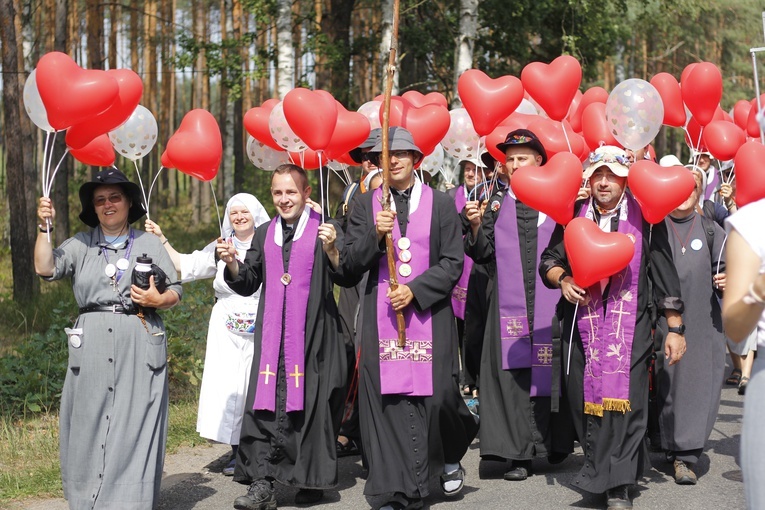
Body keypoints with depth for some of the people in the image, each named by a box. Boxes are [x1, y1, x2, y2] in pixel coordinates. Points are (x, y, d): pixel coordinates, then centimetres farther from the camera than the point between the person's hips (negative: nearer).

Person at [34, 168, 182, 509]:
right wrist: (45, 227, -7)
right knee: (89, 423, -1)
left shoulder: (149, 243, 12)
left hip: (140, 347, -1)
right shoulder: (81, 244, 12)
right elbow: (45, 269, -2)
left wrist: (159, 299, -9)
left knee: (135, 426, -4)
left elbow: (176, 292, 11)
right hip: (92, 348, 1)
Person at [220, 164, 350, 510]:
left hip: (313, 335, -3)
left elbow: (346, 277, -7)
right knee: (265, 405, -5)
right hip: (273, 337, 3)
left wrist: (331, 250, -23)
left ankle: (312, 480, 12)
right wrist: (232, 263, -1)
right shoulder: (264, 235, 15)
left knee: (311, 403, 0)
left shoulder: (325, 230, 2)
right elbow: (247, 284, 17)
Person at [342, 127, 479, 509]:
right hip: (381, 316, 1)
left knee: (437, 393, -5)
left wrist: (414, 291, -10)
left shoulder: (441, 204, 6)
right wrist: (375, 235, -12)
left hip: (429, 314, -1)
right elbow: (351, 265, 5)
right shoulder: (365, 206, 10)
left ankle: (449, 459, 27)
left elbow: (452, 263, 1)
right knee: (385, 399, -4)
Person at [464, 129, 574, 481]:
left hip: (549, 302, -1)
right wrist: (475, 225, -11)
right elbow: (482, 253, 6)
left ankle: (554, 444, 17)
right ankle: (519, 453, -3)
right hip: (509, 303, 1)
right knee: (512, 373, -5)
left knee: (550, 369, 2)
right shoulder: (496, 204, 11)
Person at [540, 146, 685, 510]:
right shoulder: (573, 216, 8)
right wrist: (562, 279, -8)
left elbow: (665, 275, 3)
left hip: (630, 326, -3)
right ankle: (602, 471, 18)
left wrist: (675, 328, 1)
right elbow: (549, 260, 15)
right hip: (582, 325, 3)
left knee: (624, 399, -11)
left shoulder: (645, 218, 1)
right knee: (585, 400, 3)